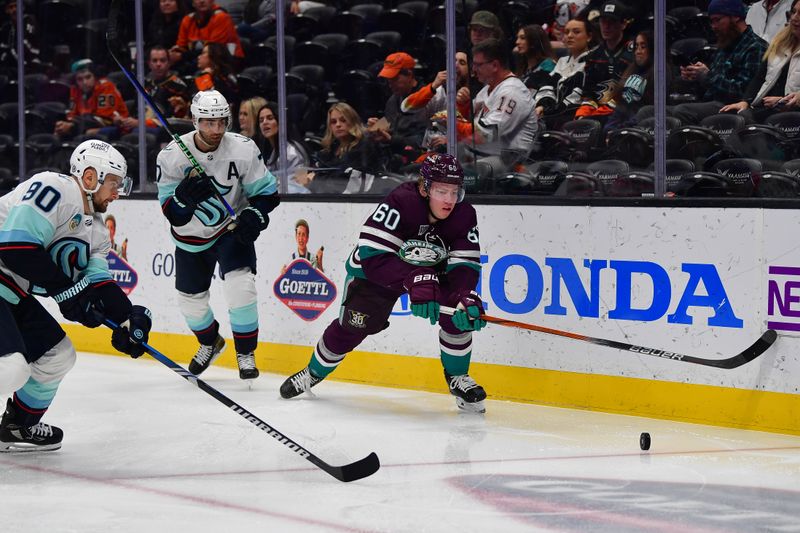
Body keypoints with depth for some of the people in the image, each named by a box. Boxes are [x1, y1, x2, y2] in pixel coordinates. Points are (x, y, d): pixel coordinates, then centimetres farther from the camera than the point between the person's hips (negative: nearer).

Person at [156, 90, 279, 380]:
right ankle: (210, 343, 45)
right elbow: (172, 214, -19)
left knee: (240, 286, -23)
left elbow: (267, 191, -8)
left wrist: (254, 216, -27)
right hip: (191, 237, 2)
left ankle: (246, 353, -4)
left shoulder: (243, 149, -21)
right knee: (191, 299, 13)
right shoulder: (172, 156, -21)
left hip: (232, 229, -2)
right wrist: (184, 196, -41)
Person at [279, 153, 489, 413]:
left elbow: (466, 265, -23)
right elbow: (372, 256, -40)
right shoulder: (400, 203, -36)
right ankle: (315, 372, 17)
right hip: (376, 268, -3)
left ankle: (458, 378, 2)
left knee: (458, 315, -20)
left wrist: (467, 297, -45)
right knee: (355, 323, -11)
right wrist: (414, 280, -52)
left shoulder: (463, 215, -22)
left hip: (432, 270, 3)